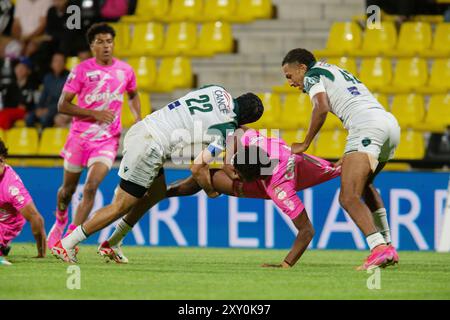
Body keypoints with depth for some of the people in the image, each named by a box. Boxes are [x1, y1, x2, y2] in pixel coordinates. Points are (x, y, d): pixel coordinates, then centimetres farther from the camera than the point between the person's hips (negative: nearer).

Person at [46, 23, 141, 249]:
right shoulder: (82, 70, -8)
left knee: (91, 187, -17)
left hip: (108, 139, 1)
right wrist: (94, 113, -19)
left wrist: (138, 119, 5)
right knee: (68, 188, 14)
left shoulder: (125, 71, 1)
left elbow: (133, 96, 23)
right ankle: (60, 222, 45)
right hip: (80, 135, 0)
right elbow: (62, 105, -9)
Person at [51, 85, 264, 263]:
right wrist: (211, 192, 4)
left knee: (157, 193, 21)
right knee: (122, 206, 0)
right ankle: (66, 245, 2)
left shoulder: (218, 91, 7)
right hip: (150, 147, -9)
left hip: (139, 129, 9)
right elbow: (198, 167, -14)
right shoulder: (226, 129, -12)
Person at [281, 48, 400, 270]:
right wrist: (348, 157, 32)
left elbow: (321, 108, -9)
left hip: (367, 127, -9)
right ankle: (388, 246, 24)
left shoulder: (312, 76, 10)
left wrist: (305, 144, 0)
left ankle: (378, 248, -35)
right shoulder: (339, 72, 35)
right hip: (391, 124, 9)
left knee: (349, 198, -15)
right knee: (364, 185, 30)